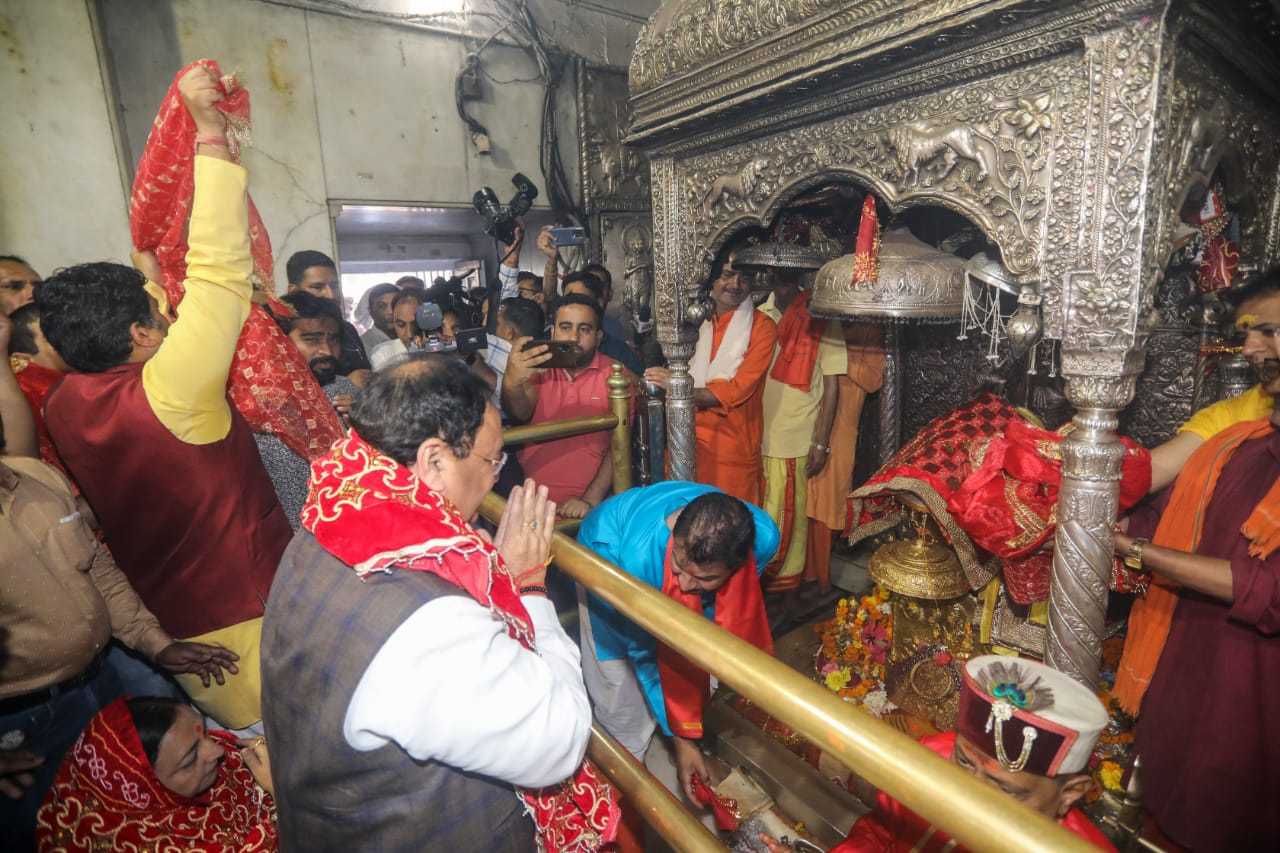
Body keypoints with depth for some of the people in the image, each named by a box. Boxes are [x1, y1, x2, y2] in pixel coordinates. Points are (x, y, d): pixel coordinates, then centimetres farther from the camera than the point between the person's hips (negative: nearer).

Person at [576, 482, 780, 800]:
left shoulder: (763, 536, -34)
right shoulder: (640, 554, -44)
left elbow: (738, 602, -8)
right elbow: (646, 655, -27)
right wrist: (680, 740, -18)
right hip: (608, 554, -3)